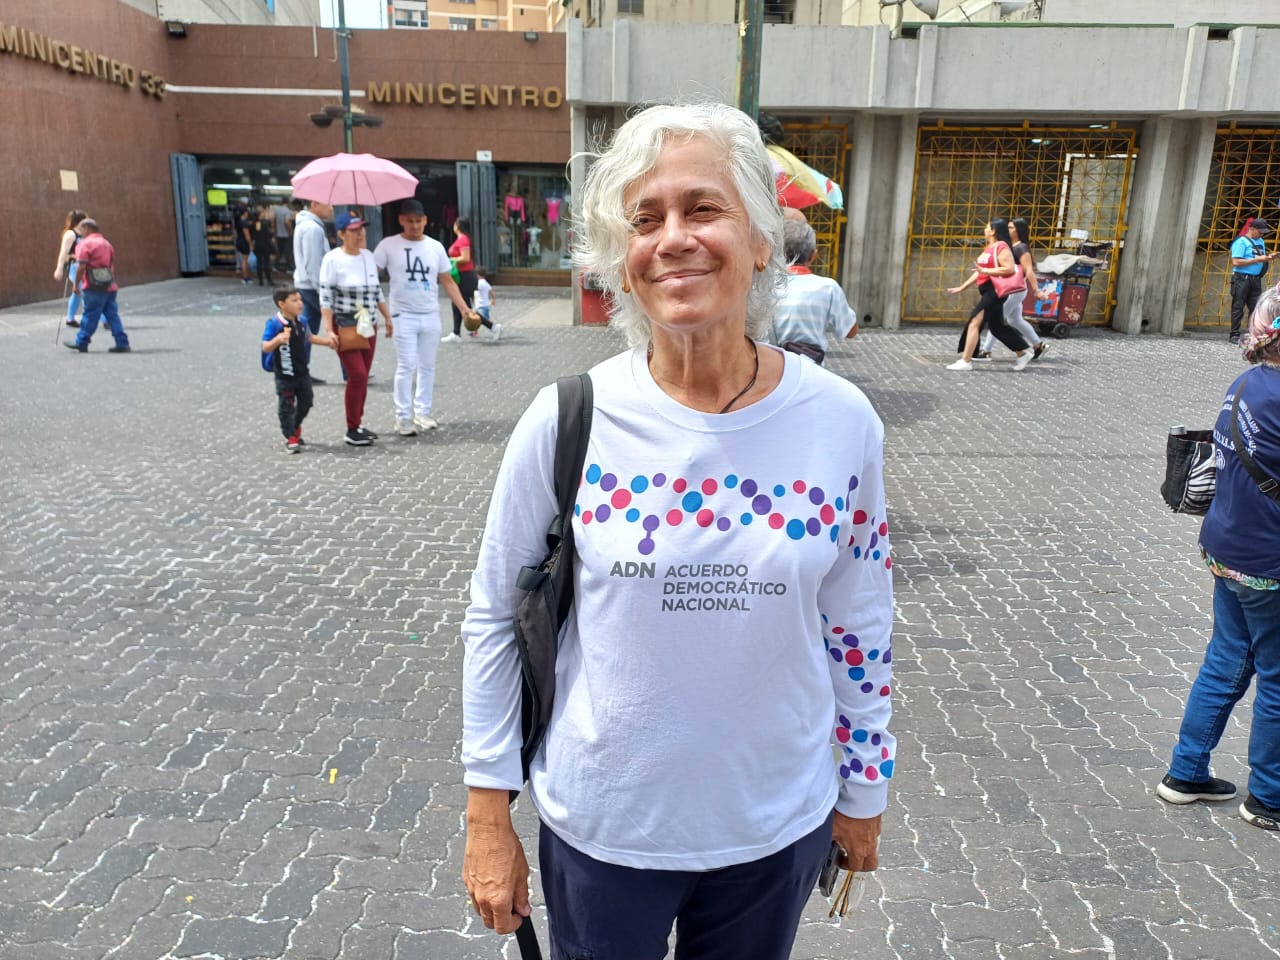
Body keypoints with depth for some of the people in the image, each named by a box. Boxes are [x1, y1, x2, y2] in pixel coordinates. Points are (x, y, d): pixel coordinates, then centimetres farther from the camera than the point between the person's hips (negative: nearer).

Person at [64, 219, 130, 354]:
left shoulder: (85, 244, -7)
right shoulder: (106, 243, 15)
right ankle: (122, 343, 2)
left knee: (90, 316, 1)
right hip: (110, 286, 7)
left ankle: (81, 342, 10)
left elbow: (81, 266, -13)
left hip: (94, 287, -7)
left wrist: (76, 284, -5)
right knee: (112, 315, 7)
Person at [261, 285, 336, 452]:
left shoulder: (301, 321, 2)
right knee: (286, 407, 4)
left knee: (305, 403, 18)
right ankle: (291, 438, 14)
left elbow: (309, 337, 22)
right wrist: (278, 339, -39)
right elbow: (265, 348, -22)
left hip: (302, 373, 7)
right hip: (284, 376, -7)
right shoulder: (275, 324, -19)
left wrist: (326, 341, 18)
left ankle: (295, 427, 43)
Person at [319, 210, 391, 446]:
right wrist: (328, 331, -18)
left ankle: (358, 425, 20)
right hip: (345, 326, -6)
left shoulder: (368, 256, 8)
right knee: (357, 376, -11)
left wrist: (388, 318, 16)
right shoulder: (332, 259, -11)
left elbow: (377, 291, 17)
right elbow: (325, 298, -12)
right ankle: (352, 431, 0)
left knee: (363, 377, 8)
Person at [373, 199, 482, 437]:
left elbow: (448, 282, 8)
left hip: (431, 315, 4)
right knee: (406, 366, -6)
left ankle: (423, 412, 21)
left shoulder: (436, 247, 6)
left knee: (428, 366, 10)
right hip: (404, 316, -4)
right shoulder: (389, 245, -3)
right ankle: (403, 417, 2)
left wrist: (464, 308, -2)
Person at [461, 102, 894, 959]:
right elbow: (494, 616, -5)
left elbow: (857, 628, -1)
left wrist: (863, 793, 8)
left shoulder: (843, 424, -12)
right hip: (600, 826, -1)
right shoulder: (568, 421, -16)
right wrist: (488, 815, -2)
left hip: (777, 830, 2)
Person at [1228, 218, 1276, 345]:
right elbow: (1236, 262, -15)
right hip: (1242, 278, -7)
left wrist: (1268, 258, 3)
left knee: (1256, 307, 4)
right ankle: (1234, 335, -1)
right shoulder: (1241, 241, -6)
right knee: (1238, 307, -4)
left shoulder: (1261, 242, 17)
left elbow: (1260, 260, 25)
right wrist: (1257, 259, -16)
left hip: (1256, 279, 7)